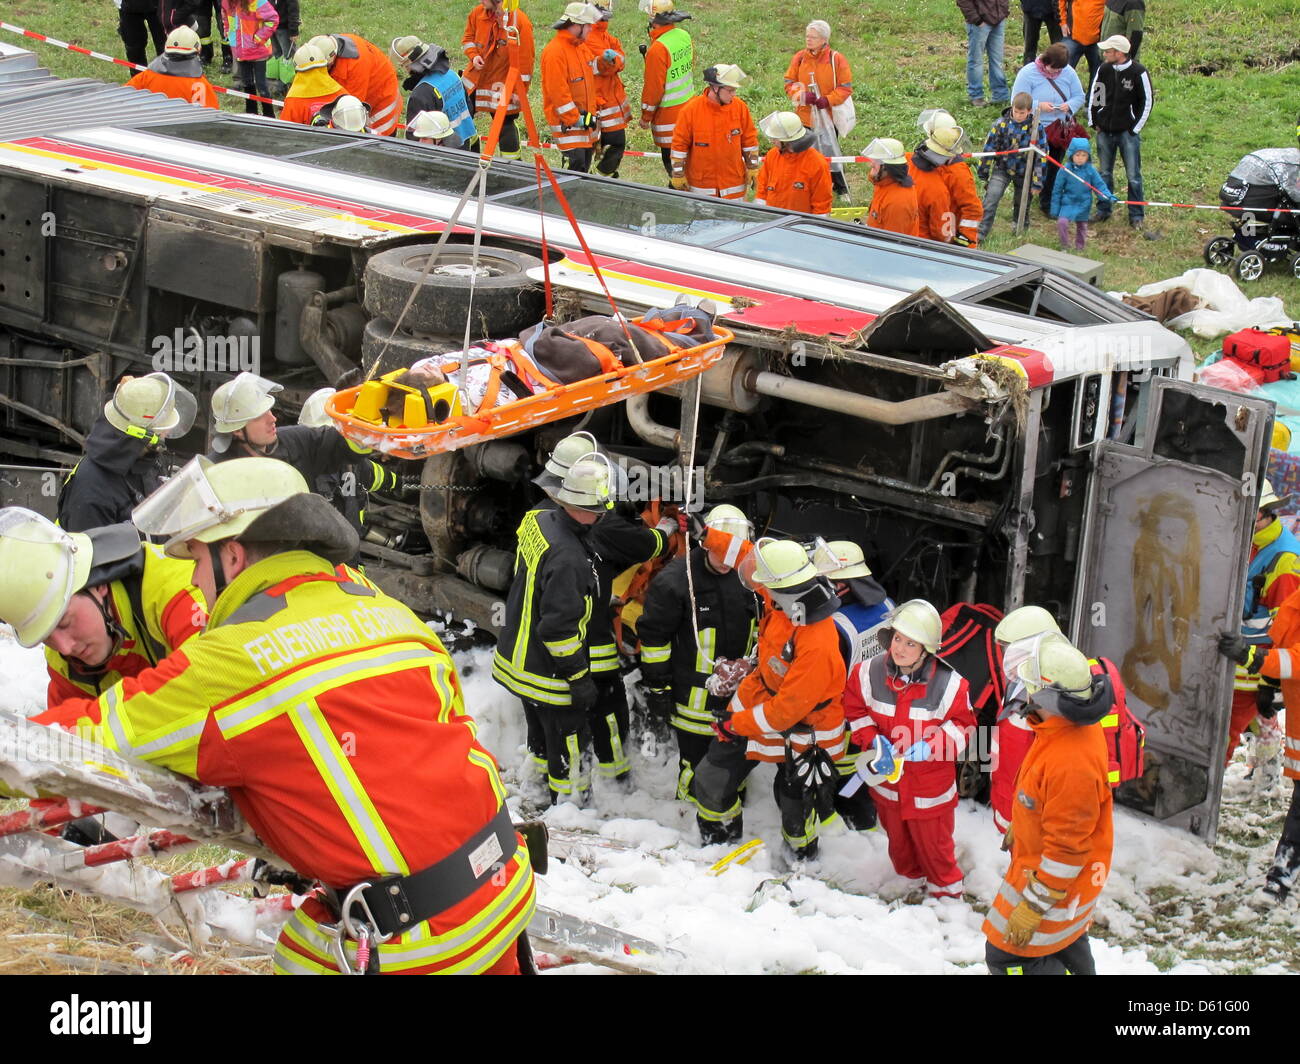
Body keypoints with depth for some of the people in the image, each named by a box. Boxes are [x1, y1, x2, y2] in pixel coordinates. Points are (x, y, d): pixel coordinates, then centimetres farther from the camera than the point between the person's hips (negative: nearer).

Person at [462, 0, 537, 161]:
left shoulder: (520, 22, -19)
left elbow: (526, 60, -15)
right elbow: (468, 38, 15)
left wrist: (519, 91, -14)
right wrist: (473, 55, -6)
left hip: (502, 85, -6)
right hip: (475, 79, 6)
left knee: (505, 124, -2)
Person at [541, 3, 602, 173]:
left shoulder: (582, 47, 13)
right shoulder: (555, 51, -18)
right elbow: (558, 91, -21)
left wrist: (592, 112, 16)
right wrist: (575, 119, -19)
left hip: (586, 119, 9)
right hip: (567, 121, -9)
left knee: (585, 164, 12)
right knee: (575, 163, -14)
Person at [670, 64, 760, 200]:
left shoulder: (740, 107, -6)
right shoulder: (691, 110, -13)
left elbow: (749, 140, 5)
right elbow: (679, 144, -6)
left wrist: (752, 168, 7)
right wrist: (678, 175, -4)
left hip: (733, 183, 2)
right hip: (701, 184, -2)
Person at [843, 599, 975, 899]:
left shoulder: (948, 684, -21)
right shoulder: (869, 673, -13)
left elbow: (963, 725, -10)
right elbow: (855, 710, 0)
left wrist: (930, 747, -25)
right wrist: (873, 741, -17)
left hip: (930, 788, -3)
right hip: (887, 781, 3)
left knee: (933, 843, 12)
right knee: (898, 840, 25)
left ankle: (946, 892, 37)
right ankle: (910, 882, 50)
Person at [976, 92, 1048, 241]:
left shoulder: (1036, 128, -13)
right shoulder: (1001, 124, -13)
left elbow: (1041, 156, -8)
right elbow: (989, 148, -3)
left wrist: (1037, 183, -8)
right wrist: (983, 173, 2)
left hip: (1024, 173, 1)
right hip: (1002, 169, -1)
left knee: (1021, 202, 19)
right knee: (991, 199, -17)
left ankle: (1019, 223, 48)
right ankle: (981, 233, -13)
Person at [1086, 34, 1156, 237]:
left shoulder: (1138, 72, -13)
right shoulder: (1104, 69, 0)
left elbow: (1147, 102, -6)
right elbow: (1093, 96, 13)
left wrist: (1135, 128, -6)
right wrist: (1093, 122, 8)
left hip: (1128, 132, -4)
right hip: (1105, 130, 4)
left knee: (1133, 176, 0)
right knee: (1104, 173, 13)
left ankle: (1137, 217, 8)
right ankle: (1103, 210, 26)